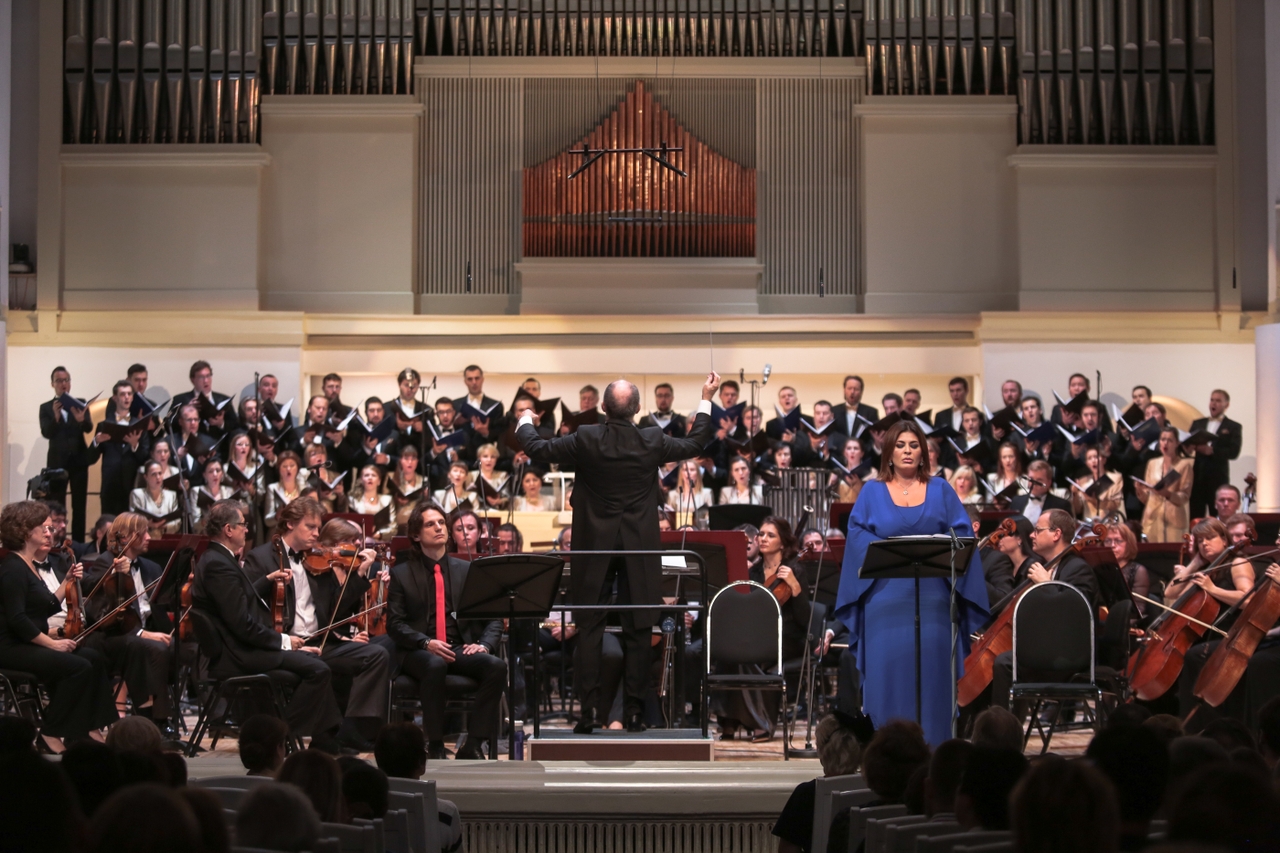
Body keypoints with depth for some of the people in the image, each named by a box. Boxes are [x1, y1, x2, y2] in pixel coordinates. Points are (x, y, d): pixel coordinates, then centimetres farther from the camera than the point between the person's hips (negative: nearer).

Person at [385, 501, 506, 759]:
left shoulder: (466, 571, 16)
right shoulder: (401, 574, 9)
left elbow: (493, 618, 12)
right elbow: (395, 624, -1)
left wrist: (484, 644, -10)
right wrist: (426, 643, -19)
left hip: (461, 649, 3)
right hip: (417, 653, -3)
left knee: (496, 665, -29)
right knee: (435, 666, -39)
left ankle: (473, 744, -24)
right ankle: (435, 746, -28)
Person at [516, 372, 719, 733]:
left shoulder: (586, 439, -11)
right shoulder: (653, 442, -6)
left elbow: (537, 449, 1)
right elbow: (695, 444, 12)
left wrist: (525, 422, 22)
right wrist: (706, 400, 24)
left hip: (594, 546, -1)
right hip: (639, 548, 1)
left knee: (589, 627, 4)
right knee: (637, 629, 5)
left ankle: (589, 710, -1)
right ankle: (633, 712, 5)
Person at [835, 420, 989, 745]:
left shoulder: (940, 491, 12)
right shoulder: (872, 492, 10)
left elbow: (961, 533, 4)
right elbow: (857, 534, 0)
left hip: (931, 597, 1)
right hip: (887, 594, -1)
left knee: (931, 669, -2)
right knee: (888, 669, -4)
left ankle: (932, 747, 3)